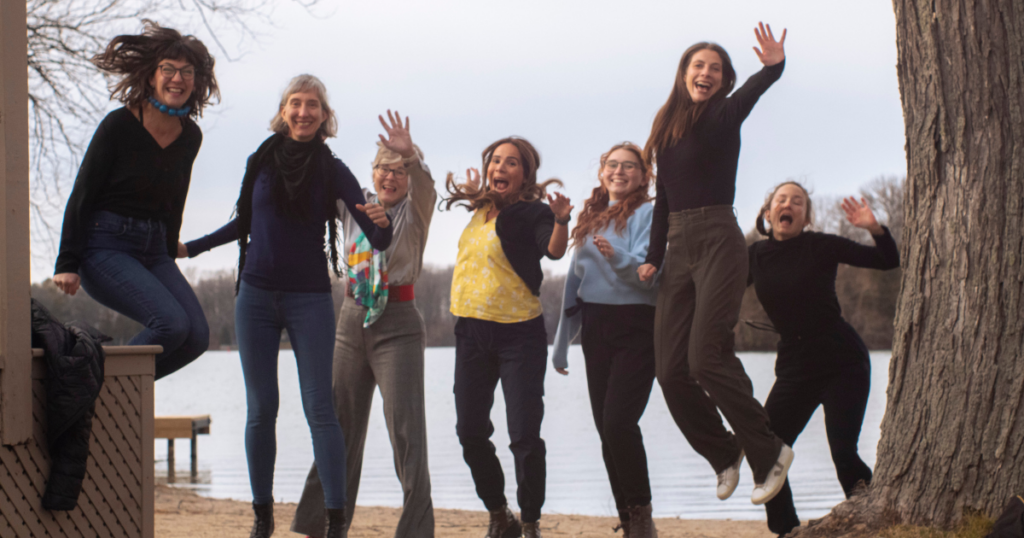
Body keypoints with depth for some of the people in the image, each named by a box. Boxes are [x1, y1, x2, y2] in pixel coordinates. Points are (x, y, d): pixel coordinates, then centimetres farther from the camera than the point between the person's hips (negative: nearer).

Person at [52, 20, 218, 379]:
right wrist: (67, 264, -14)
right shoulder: (119, 125, -11)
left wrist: (169, 260, 21)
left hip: (153, 249, 7)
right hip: (104, 246, -6)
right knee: (172, 323, -25)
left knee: (197, 336, -12)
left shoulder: (190, 137, 7)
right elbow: (81, 197, -9)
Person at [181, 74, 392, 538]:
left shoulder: (333, 171, -2)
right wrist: (188, 248, 17)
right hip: (256, 296, 2)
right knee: (261, 410, 4)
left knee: (319, 409, -7)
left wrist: (380, 223, -29)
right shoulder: (262, 161, 3)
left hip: (309, 300, -2)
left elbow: (379, 242, -7)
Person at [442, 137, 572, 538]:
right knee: (470, 432, 8)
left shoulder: (531, 212, -10)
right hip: (472, 331, 7)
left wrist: (560, 220, -48)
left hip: (518, 332, -7)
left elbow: (554, 250, -30)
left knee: (524, 435, -9)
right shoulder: (481, 210, 9)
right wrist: (475, 192, 16)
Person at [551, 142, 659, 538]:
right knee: (606, 428, 4)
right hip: (596, 327, 6)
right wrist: (561, 343, 21)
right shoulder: (590, 217, 17)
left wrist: (618, 258, -37)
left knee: (618, 423, -18)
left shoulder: (646, 214, -3)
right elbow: (575, 279, 21)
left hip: (636, 327, -6)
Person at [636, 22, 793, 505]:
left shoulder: (722, 117, -2)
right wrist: (653, 256, 9)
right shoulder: (668, 127, 15)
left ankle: (768, 451, -4)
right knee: (671, 371, 1)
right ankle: (724, 455, 18)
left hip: (718, 242, -6)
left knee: (706, 357, -18)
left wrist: (773, 67, -46)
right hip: (678, 248, 6)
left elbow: (749, 93, -25)